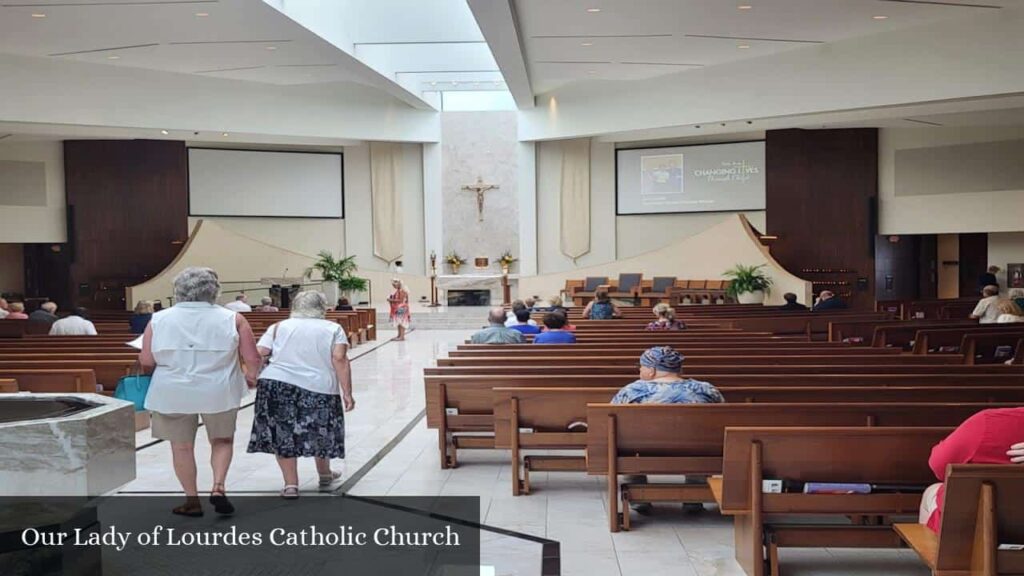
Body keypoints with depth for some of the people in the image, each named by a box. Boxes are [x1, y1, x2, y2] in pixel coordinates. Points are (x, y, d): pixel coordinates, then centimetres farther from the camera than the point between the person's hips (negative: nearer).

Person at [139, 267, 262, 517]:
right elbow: (252, 358, -4)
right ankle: (218, 487, 1)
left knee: (181, 446, 12)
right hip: (218, 392, 0)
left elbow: (146, 361, 1)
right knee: (221, 441, 17)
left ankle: (192, 500, 16)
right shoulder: (232, 319, -4)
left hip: (172, 393, 1)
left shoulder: (159, 319, -1)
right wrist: (251, 376, 16)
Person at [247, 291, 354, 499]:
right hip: (319, 388, 0)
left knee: (283, 435, 9)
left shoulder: (280, 326, 14)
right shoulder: (333, 328, 10)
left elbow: (258, 353, 2)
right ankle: (325, 475, 36)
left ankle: (291, 484, 6)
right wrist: (347, 393, -5)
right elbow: (339, 359, -3)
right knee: (320, 432, 19)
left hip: (277, 384, 0)